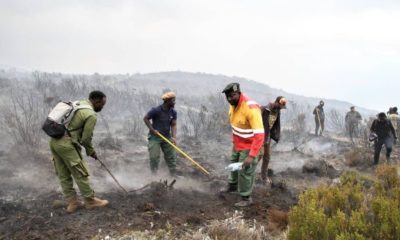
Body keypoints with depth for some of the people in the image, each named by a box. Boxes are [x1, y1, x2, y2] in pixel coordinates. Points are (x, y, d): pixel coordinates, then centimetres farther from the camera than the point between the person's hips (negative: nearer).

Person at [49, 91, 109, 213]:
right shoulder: (91, 115, -10)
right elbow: (86, 138, -8)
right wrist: (91, 151, 10)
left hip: (54, 141, 9)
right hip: (66, 144, -9)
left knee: (64, 175, 12)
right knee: (80, 174, 4)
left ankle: (72, 202, 21)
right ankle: (90, 201, 15)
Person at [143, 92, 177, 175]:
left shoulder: (173, 112, -2)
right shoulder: (156, 110, -17)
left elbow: (173, 125, -3)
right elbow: (145, 118, -7)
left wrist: (174, 137, -17)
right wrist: (152, 130, -15)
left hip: (167, 137, 5)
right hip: (155, 137, -5)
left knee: (171, 156, 5)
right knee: (154, 157, -4)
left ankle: (173, 175, 17)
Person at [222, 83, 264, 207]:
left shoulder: (251, 108, -33)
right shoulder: (233, 104, -7)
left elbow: (259, 135, -34)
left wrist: (251, 156, -37)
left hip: (249, 146, -8)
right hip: (237, 144, 9)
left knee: (245, 172, 2)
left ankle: (246, 198, 23)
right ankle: (233, 186, 52)